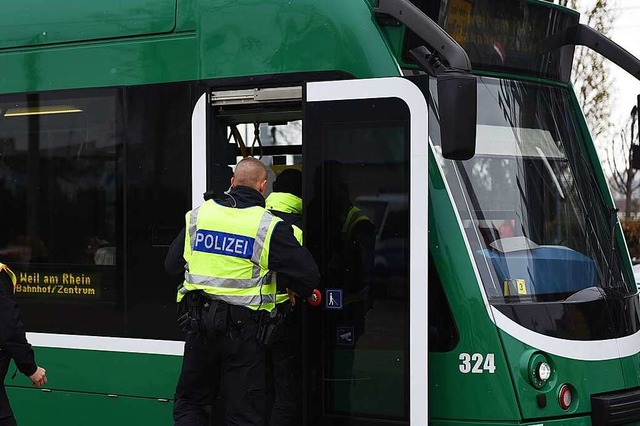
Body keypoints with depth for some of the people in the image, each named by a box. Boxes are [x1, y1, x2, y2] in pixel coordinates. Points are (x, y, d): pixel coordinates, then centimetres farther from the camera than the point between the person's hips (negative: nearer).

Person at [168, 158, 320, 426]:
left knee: (188, 403, 16)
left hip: (198, 324, 3)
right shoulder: (270, 227, -8)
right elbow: (308, 276, -8)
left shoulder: (197, 216, 4)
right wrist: (298, 293, 14)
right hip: (244, 330, -3)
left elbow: (171, 264, 13)